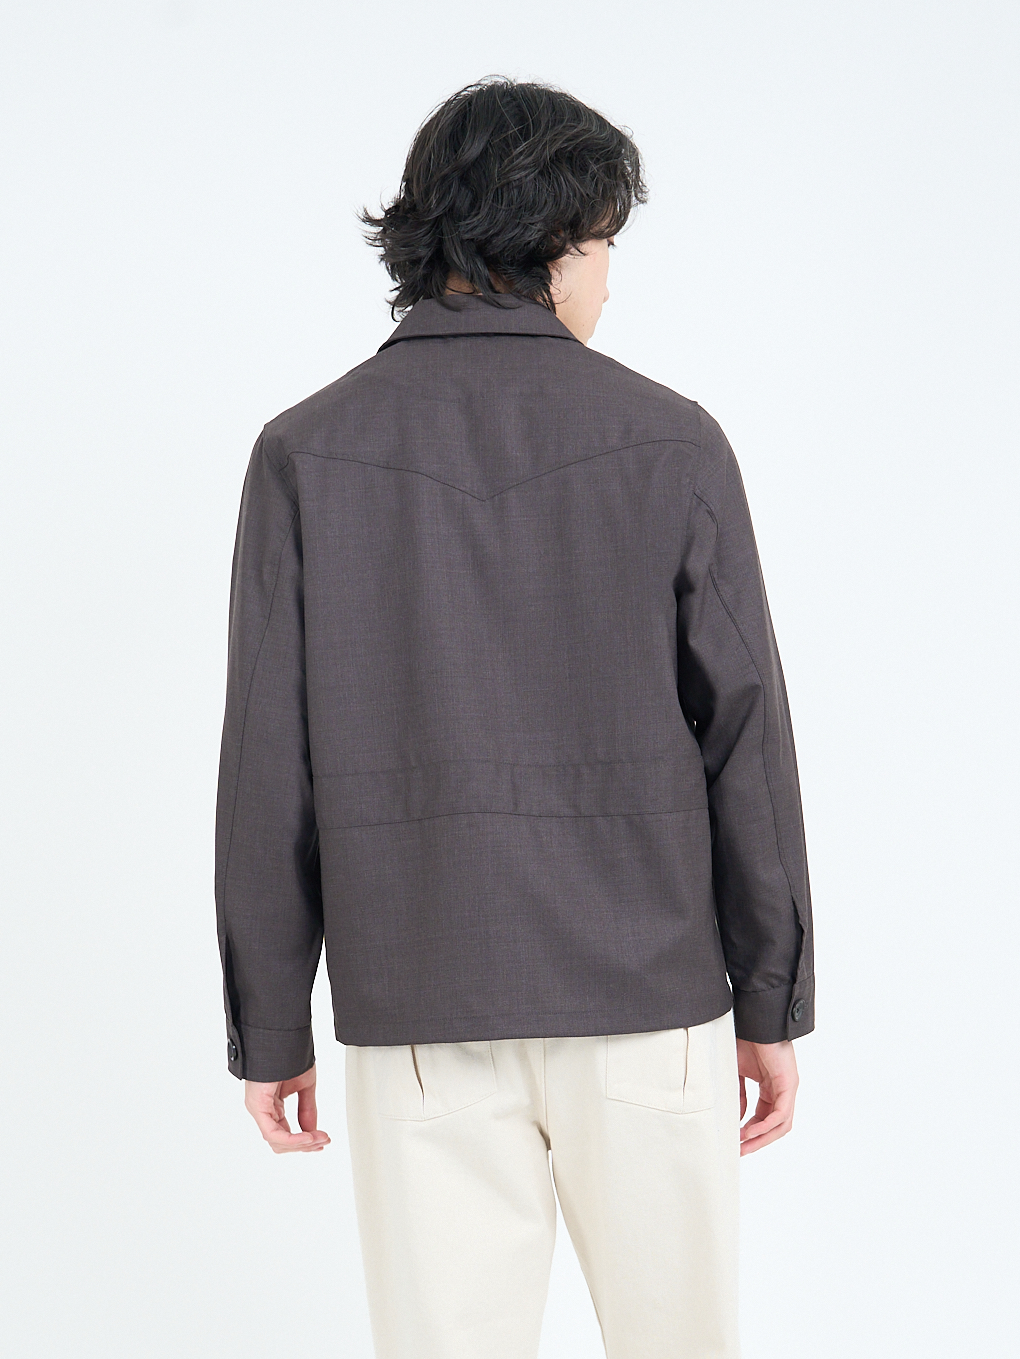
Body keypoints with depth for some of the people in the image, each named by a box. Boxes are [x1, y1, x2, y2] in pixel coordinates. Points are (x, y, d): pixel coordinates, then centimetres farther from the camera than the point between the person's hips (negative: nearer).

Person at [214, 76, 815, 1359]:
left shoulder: (306, 454, -3)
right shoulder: (669, 443, -5)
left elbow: (267, 771, -4)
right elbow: (743, 740, -4)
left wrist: (267, 1026, 5)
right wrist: (772, 1001, 6)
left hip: (417, 1011, 1)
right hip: (646, 994, 0)